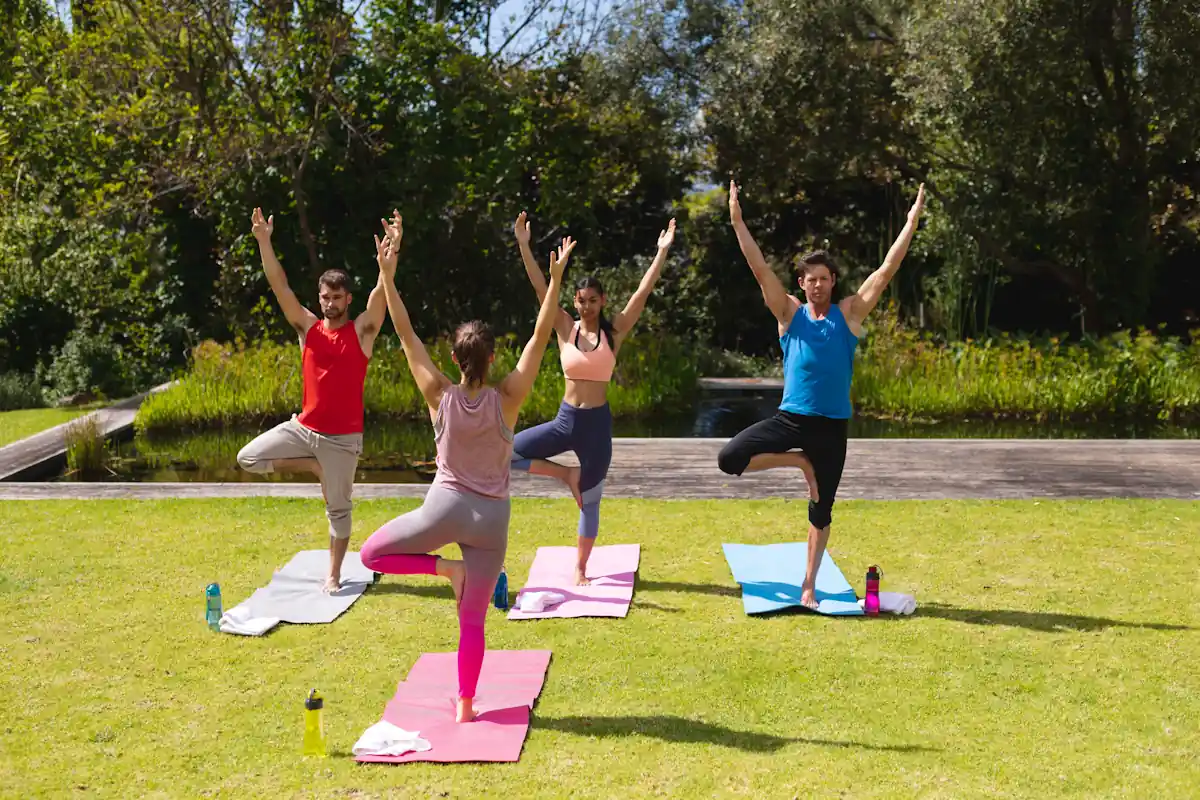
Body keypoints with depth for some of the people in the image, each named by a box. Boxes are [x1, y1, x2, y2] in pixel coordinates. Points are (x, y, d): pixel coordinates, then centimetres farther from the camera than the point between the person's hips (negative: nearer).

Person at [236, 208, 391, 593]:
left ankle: (334, 574, 20)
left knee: (338, 509, 4)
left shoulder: (362, 330, -4)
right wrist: (264, 242, -14)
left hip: (342, 437, -3)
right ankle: (314, 466, 9)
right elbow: (280, 286, -4)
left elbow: (382, 292, -18)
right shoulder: (307, 327, 3)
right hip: (303, 427, 4)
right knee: (248, 458, -7)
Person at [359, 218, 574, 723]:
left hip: (445, 507, -1)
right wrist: (555, 279, -10)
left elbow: (406, 334, -5)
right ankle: (465, 706, 14)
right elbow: (541, 337, -8)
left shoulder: (440, 396, -8)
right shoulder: (506, 399, -10)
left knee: (371, 554, 19)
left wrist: (387, 274, -4)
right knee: (472, 621, 10)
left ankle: (444, 567, -1)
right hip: (491, 517, 1)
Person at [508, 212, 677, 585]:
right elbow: (541, 289, -8)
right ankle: (566, 473, 6)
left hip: (597, 423, -1)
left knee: (590, 500, 9)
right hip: (565, 419, 2)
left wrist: (662, 252, -14)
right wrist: (524, 245, -15)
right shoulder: (566, 329, -1)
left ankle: (580, 568, 26)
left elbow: (643, 293, -9)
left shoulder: (614, 332, -3)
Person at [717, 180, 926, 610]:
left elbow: (887, 269, -1)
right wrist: (737, 220, -9)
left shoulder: (850, 313, 2)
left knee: (821, 512, 7)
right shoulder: (789, 313, 2)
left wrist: (912, 221, -4)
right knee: (729, 458, -17)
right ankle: (798, 461, 4)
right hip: (790, 418, 1)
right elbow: (760, 268, -3)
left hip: (832, 426, 0)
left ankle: (809, 584, 22)